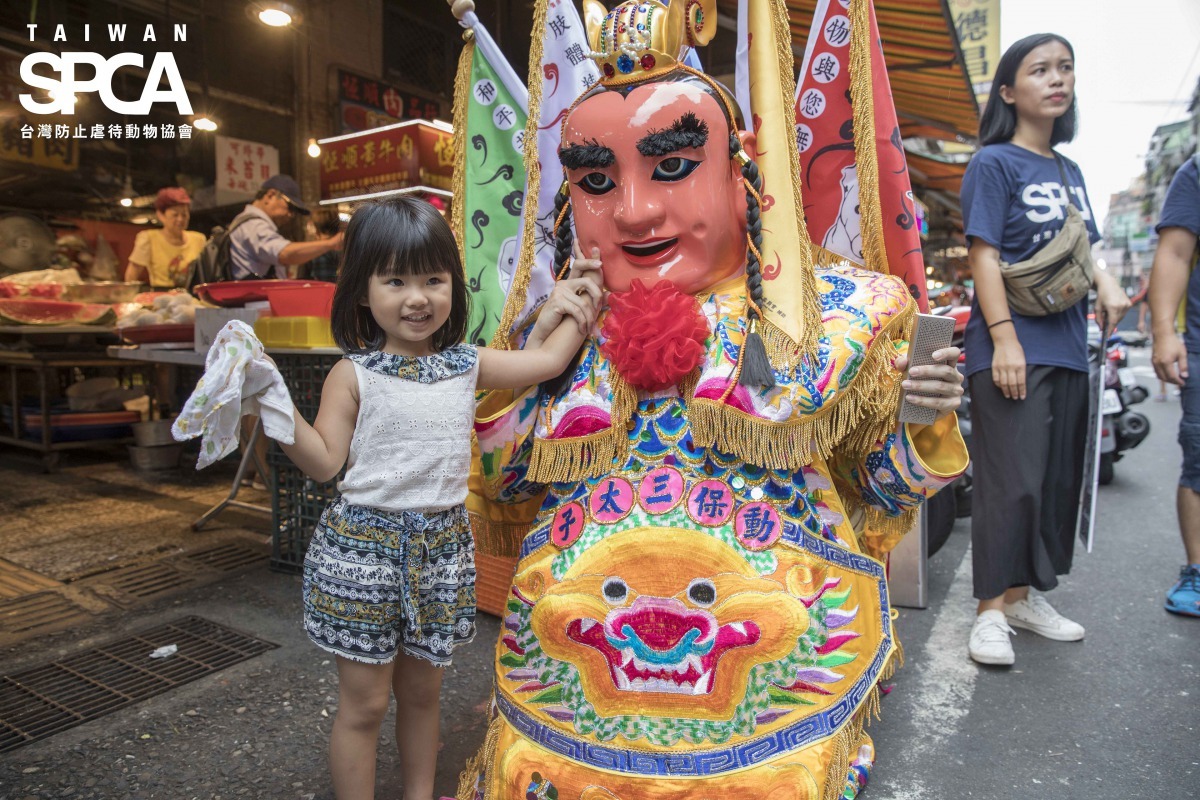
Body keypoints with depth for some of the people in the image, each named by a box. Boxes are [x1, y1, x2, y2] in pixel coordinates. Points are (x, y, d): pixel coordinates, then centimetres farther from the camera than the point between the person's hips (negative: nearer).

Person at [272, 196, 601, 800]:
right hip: (364, 545, -3)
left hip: (442, 546, 4)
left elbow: (547, 359, 8)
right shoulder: (353, 374, -7)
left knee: (422, 690, 19)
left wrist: (579, 307, 13)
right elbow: (326, 462, -9)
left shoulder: (466, 365, 3)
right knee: (364, 702, 9)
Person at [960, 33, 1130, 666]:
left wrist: (1106, 283, 1)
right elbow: (983, 256, -11)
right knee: (1011, 480, -8)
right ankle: (992, 610, 3)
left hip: (1066, 348, 8)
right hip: (1012, 348, -8)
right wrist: (1003, 339, -19)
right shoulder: (994, 163, -3)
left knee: (1059, 478, 11)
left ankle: (1025, 594, 24)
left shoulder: (1070, 172, 18)